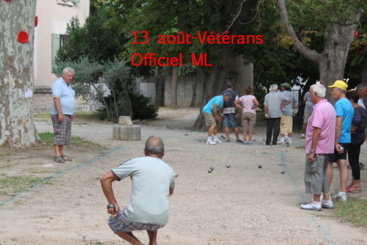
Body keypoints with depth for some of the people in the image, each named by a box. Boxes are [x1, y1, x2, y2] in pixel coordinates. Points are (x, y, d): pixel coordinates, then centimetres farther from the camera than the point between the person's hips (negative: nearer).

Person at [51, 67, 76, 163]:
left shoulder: (68, 86, 20)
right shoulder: (58, 84, -10)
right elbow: (56, 98, -19)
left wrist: (71, 114, 22)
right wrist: (60, 113, -25)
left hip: (67, 115, 10)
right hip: (59, 114, -10)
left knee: (65, 135, 8)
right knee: (59, 134, -12)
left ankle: (61, 154, 12)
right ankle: (57, 155, -14)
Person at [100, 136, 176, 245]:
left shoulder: (135, 163, 3)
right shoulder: (169, 171, 14)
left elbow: (105, 179, 1)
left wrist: (112, 204, 8)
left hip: (136, 218, -4)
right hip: (160, 222, 4)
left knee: (113, 222, 28)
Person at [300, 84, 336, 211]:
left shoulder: (319, 109, -19)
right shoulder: (330, 107, 13)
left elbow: (317, 131, -23)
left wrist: (312, 151, -22)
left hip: (317, 148, -10)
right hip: (326, 148, 10)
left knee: (314, 174, -2)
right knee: (322, 174, 17)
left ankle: (316, 202, 1)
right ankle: (327, 200, 20)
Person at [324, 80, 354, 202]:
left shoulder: (339, 104, -16)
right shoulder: (349, 104, 14)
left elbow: (338, 124, -22)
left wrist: (336, 142, -22)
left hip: (337, 139, -9)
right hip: (346, 139, 9)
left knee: (328, 164, -3)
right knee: (342, 165, 9)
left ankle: (325, 193, -1)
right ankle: (342, 193, 9)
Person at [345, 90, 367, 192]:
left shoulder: (355, 109, -20)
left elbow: (357, 120, -38)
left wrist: (351, 129, -25)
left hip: (354, 137, -10)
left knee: (353, 161, -3)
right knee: (354, 160, 17)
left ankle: (356, 185, 2)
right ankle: (354, 182, 24)